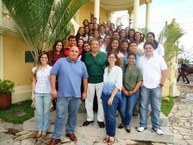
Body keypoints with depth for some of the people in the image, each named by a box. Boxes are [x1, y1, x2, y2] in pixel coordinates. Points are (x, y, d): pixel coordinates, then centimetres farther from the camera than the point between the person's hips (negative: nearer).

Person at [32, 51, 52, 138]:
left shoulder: (51, 69, -1)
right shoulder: (35, 69, 7)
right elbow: (34, 82, 10)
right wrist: (32, 93, 6)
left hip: (47, 93, -2)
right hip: (37, 93, 2)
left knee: (46, 112, 6)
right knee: (39, 112, 7)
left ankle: (45, 130, 21)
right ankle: (39, 129, 23)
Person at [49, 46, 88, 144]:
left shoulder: (82, 64, 7)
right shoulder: (60, 61, -1)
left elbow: (85, 78, 10)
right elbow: (53, 74, -3)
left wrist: (85, 92, 8)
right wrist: (53, 89, -9)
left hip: (76, 95, 3)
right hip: (63, 94, -2)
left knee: (73, 115, 15)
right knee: (60, 116, 4)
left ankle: (70, 132, 35)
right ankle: (56, 137, 17)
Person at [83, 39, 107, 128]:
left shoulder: (104, 55, 0)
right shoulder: (86, 55, 5)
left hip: (101, 81, -1)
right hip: (89, 81, 2)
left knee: (101, 100, 7)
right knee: (89, 100, 10)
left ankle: (100, 119, 23)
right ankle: (89, 118, 28)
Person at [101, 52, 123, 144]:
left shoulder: (118, 69, -5)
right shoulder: (106, 69, 10)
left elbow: (118, 85, -11)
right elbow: (104, 82, 13)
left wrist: (112, 97, -14)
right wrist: (104, 94, 5)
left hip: (114, 95, -4)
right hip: (105, 94, 5)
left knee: (111, 116, -4)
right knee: (106, 115, 8)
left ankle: (112, 136, 14)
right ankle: (108, 134, 23)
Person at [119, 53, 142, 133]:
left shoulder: (138, 69, 0)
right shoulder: (123, 68, 0)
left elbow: (139, 81, -2)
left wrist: (133, 91, -9)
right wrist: (124, 90, -8)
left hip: (134, 92, 0)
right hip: (124, 92, 1)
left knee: (130, 110, 3)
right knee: (122, 109, 2)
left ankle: (127, 124, 26)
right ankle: (123, 122, 30)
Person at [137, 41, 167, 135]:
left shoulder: (159, 58, 0)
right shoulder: (140, 59, 6)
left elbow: (164, 71, 0)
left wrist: (161, 83, -6)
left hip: (156, 86, -1)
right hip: (144, 86, 2)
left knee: (156, 107, 6)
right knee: (143, 106, 6)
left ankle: (156, 126, 19)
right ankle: (143, 124, 18)